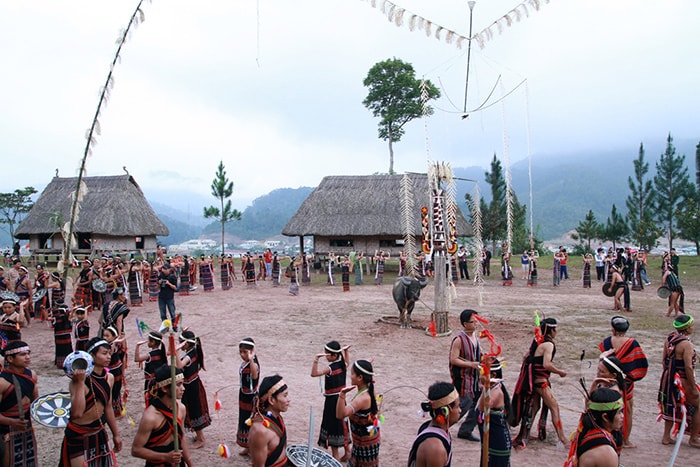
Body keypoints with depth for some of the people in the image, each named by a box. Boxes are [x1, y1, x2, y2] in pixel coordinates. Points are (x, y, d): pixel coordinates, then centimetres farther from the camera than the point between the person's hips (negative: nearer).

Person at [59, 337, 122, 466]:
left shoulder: (109, 378, -1)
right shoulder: (79, 380, -21)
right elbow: (77, 412, -33)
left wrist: (116, 434, 16)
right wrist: (80, 382, -35)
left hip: (100, 434, 7)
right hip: (79, 436, -6)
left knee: (108, 463, 13)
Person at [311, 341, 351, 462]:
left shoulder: (330, 368, -23)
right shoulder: (343, 364, -1)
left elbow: (314, 373, -36)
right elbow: (346, 362, 26)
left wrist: (316, 359, -42)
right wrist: (346, 351, 20)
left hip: (332, 400, -8)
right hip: (341, 398, 8)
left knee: (332, 425, 4)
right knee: (342, 424, 19)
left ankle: (335, 455, 13)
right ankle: (347, 452, 29)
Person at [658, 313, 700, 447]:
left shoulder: (669, 338, 3)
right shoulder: (686, 344, -20)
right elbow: (688, 367, -22)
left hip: (668, 378, 8)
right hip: (682, 380, -8)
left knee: (671, 406, 20)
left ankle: (666, 437, 26)